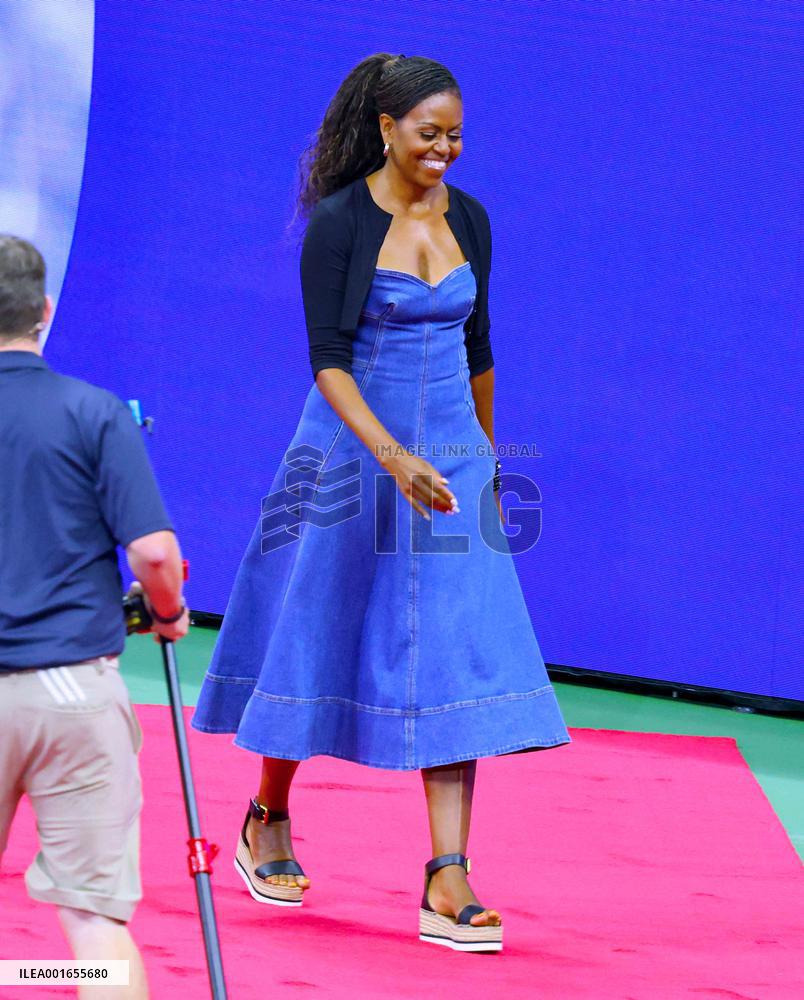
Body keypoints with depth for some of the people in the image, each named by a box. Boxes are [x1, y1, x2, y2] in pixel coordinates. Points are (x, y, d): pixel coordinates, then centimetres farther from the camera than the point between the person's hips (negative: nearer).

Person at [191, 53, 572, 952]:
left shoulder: (467, 219, 5)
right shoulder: (340, 220, -11)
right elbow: (327, 357, -18)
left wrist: (483, 459, 22)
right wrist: (392, 458, -29)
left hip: (450, 456, 4)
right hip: (351, 454, -4)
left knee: (454, 661, -5)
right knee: (316, 639, 8)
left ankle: (448, 886, -8)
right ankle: (267, 822, 33)